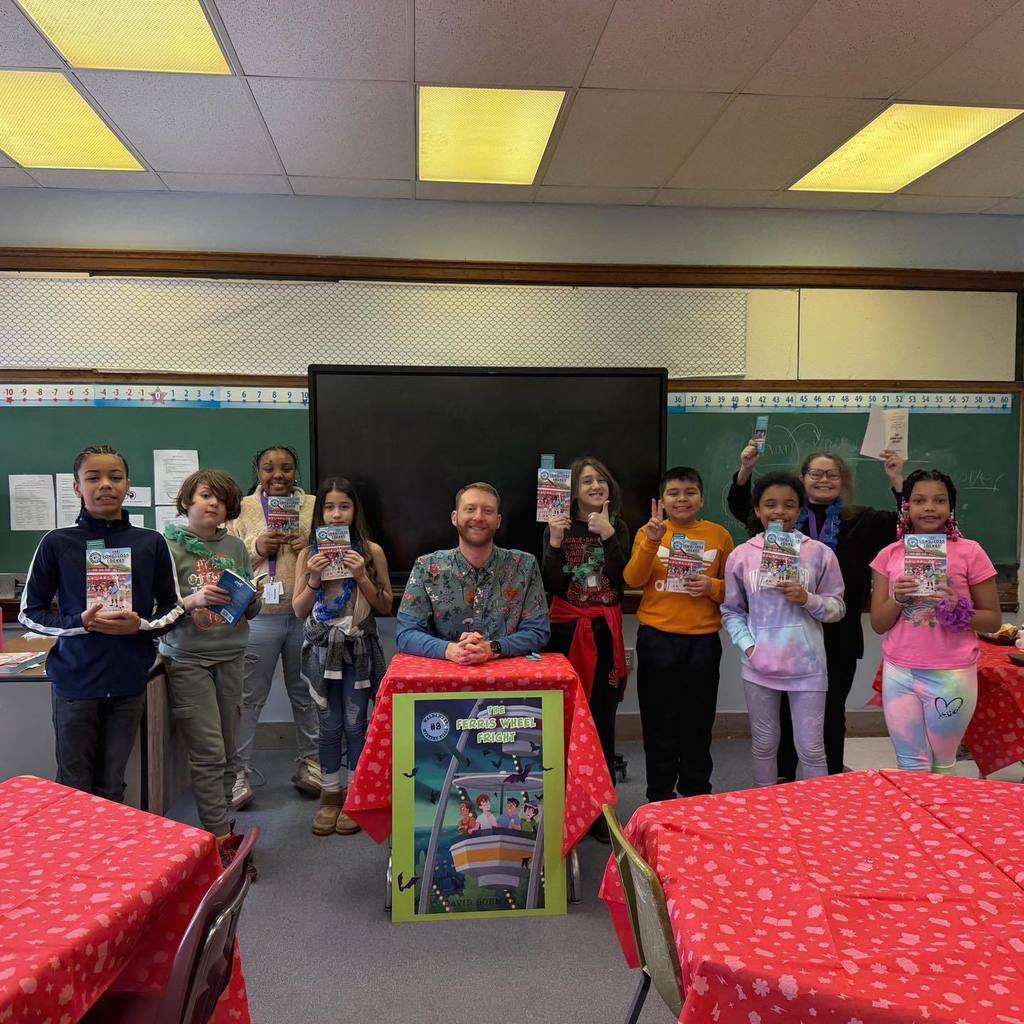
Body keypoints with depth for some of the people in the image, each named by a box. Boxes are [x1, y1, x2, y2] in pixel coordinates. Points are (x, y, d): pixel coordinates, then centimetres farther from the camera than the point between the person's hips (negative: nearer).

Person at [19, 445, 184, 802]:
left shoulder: (151, 543, 0)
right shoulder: (57, 543, -4)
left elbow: (173, 607, 7)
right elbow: (30, 612, 3)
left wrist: (141, 625, -12)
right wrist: (79, 622, -14)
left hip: (129, 681, 1)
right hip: (74, 680, -1)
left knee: (111, 787, 12)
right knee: (74, 787, 9)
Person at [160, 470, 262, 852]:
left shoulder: (234, 546, 6)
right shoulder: (168, 547, -5)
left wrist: (253, 599, -9)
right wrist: (193, 600, -24)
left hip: (231, 657, 4)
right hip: (188, 661, -4)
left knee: (227, 752, 10)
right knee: (209, 754, -3)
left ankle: (221, 824, 23)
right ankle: (219, 836, 7)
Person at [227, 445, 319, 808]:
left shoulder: (314, 507, 9)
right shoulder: (243, 509, 5)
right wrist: (256, 548, -14)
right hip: (259, 615, -2)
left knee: (306, 694, 13)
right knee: (249, 697, 3)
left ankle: (309, 764, 27)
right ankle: (240, 771, 15)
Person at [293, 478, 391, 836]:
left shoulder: (371, 551, -4)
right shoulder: (310, 554, 1)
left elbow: (386, 607, -1)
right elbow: (298, 610, 2)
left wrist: (361, 577, -15)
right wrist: (314, 579, -14)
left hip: (358, 646, -1)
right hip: (322, 646, 2)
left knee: (355, 723, 2)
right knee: (329, 726, 9)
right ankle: (330, 796, 24)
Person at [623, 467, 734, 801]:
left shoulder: (718, 534, 4)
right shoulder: (648, 532, 2)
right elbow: (632, 579, -10)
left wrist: (712, 587, -11)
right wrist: (652, 541, -22)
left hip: (703, 639, 1)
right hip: (657, 639, -1)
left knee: (698, 719, 11)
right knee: (660, 719, 9)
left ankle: (696, 793, 30)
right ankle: (660, 793, 26)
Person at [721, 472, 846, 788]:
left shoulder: (820, 553, -3)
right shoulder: (741, 556, -1)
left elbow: (838, 608, 3)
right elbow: (731, 611, 5)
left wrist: (808, 600, -16)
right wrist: (747, 645, -7)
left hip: (807, 667, -1)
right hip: (759, 667, 2)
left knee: (811, 749, 7)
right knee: (763, 746, 17)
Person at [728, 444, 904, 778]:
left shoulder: (861, 520, 4)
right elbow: (740, 508, 11)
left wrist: (897, 480, -10)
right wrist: (746, 470, -4)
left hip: (839, 636, -1)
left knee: (831, 713, 12)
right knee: (785, 710, 11)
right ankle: (782, 780, 28)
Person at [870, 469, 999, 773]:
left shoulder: (970, 552, -4)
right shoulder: (889, 555, 2)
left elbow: (993, 620, -1)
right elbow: (878, 624, 3)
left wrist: (958, 610, -19)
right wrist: (899, 598, -14)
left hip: (952, 675, -2)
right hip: (899, 673, 2)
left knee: (943, 765, 13)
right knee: (911, 766, 11)